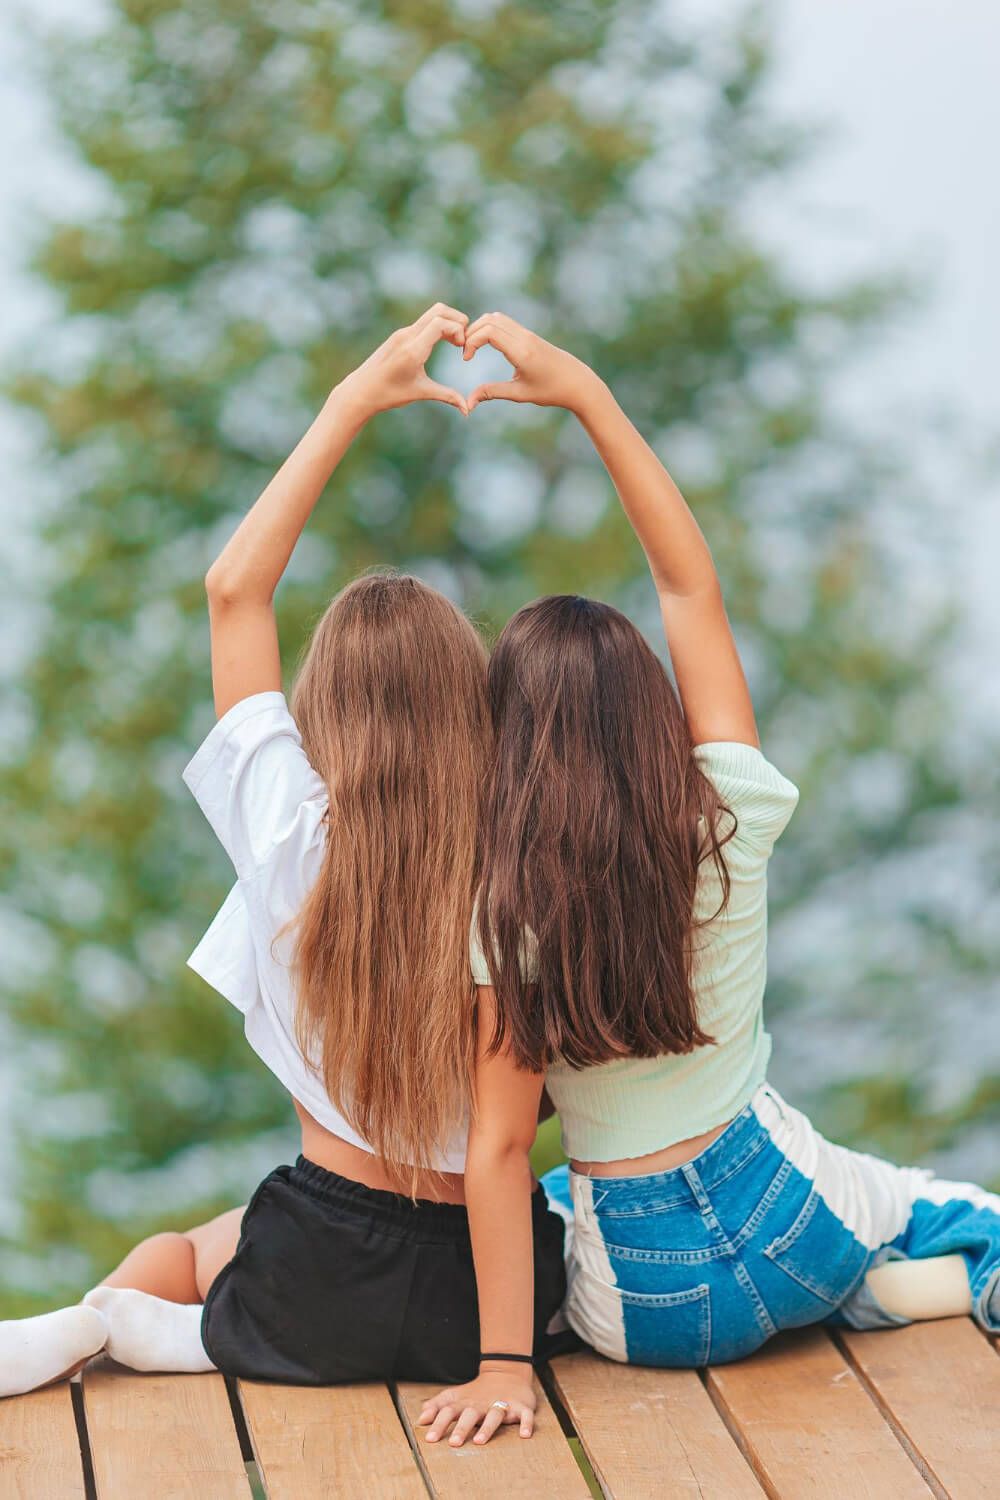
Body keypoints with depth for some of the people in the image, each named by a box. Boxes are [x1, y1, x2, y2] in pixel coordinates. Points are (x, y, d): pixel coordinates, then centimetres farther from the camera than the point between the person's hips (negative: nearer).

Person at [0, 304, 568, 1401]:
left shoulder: (296, 836, -14)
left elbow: (235, 587, -5)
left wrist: (356, 400, -3)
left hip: (326, 1284, 2)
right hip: (493, 1297, -1)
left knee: (168, 1256, 36)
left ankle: (104, 1322, 3)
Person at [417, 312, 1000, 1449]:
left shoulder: (500, 915, -16)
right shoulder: (728, 829, -11)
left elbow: (498, 1147, -16)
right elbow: (689, 580, -4)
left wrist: (506, 1366, -10)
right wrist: (586, 392, -4)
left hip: (644, 1303, -3)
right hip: (787, 1214, 3)